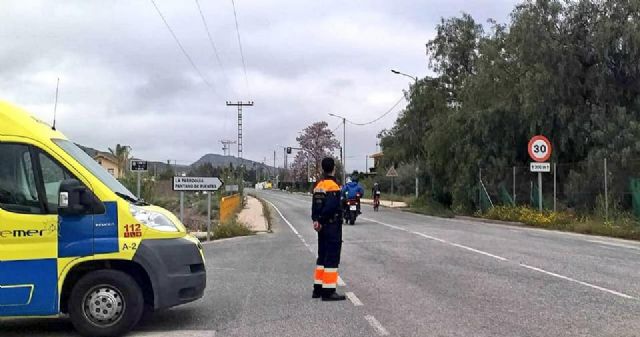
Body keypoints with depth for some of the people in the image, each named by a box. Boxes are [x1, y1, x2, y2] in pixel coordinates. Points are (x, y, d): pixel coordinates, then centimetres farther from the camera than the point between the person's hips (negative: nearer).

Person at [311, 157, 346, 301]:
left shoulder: (318, 186, 11)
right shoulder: (333, 186, -16)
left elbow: (315, 206, 8)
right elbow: (331, 207, -23)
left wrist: (316, 220, -2)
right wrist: (320, 221, -13)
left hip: (322, 227, 9)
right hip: (333, 227, -9)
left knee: (322, 256, 16)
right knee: (332, 258, -4)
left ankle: (318, 288, 22)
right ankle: (328, 291, -3)